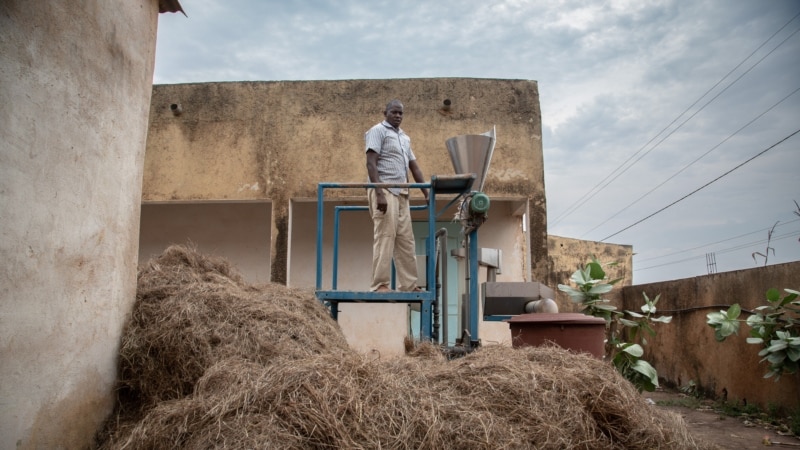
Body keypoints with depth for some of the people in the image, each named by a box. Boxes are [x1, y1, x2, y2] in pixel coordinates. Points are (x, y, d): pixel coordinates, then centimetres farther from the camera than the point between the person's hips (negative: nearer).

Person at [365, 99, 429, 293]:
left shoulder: (404, 138, 23)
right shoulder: (378, 131, -1)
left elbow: (414, 167, 23)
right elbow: (371, 164, -11)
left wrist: (427, 193, 13)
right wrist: (379, 194, -21)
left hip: (401, 193, 8)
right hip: (385, 190, -8)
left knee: (406, 240, 6)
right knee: (385, 237, -11)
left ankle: (409, 284, 10)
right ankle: (381, 285, -8)